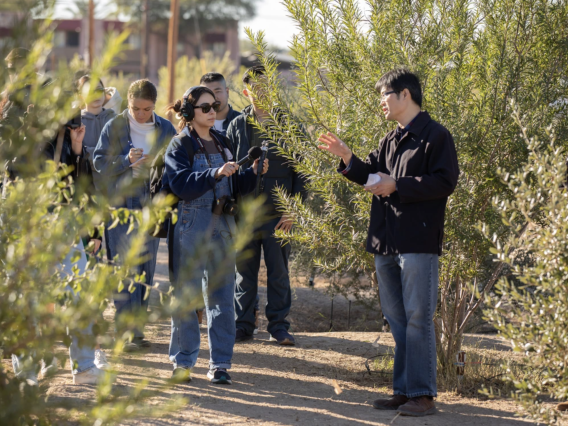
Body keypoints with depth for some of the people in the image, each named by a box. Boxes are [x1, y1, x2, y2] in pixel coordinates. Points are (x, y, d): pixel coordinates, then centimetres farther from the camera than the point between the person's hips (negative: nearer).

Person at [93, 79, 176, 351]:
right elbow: (99, 163, -2)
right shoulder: (114, 128, 0)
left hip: (152, 206, 3)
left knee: (146, 268, 6)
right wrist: (126, 161, -16)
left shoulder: (166, 130, 7)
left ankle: (136, 326, 16)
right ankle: (128, 331, -12)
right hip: (120, 205, -3)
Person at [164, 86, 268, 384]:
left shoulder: (222, 144, 14)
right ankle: (183, 362, 11)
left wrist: (252, 174, -1)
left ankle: (220, 364, 9)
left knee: (222, 297, 4)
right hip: (192, 227, -5)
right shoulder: (180, 146, -3)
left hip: (222, 227, 5)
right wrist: (215, 174, -27)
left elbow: (236, 188, 16)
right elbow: (181, 184, -18)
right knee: (186, 295, 1)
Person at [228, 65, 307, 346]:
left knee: (278, 273, 3)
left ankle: (278, 325, 11)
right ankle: (243, 325, 13)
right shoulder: (237, 126, 8)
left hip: (278, 214, -1)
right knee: (244, 272, 6)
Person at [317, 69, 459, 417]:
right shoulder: (391, 140, 18)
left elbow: (445, 182, -15)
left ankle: (423, 394, -4)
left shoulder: (435, 136, -7)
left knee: (418, 319, -8)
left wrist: (397, 185, -18)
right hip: (386, 244, 9)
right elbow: (371, 174, 24)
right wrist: (346, 157, 6)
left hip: (419, 244, -9)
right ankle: (404, 391, 18)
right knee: (397, 320, 12)